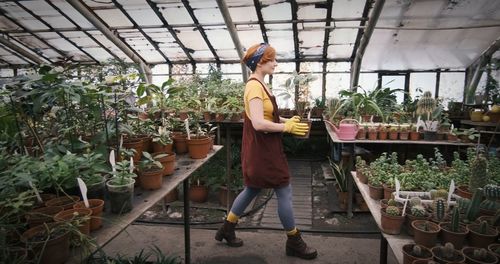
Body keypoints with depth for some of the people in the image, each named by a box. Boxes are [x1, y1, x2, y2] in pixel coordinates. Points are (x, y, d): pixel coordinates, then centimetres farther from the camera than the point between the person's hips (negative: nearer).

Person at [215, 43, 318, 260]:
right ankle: (294, 243, 19)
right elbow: (259, 123, -29)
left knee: (252, 189, 20)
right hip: (261, 148, -10)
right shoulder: (255, 86, -21)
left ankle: (227, 229, 35)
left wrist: (288, 120, 5)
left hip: (263, 147, 10)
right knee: (284, 192, 1)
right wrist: (287, 127, -19)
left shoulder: (259, 85, 11)